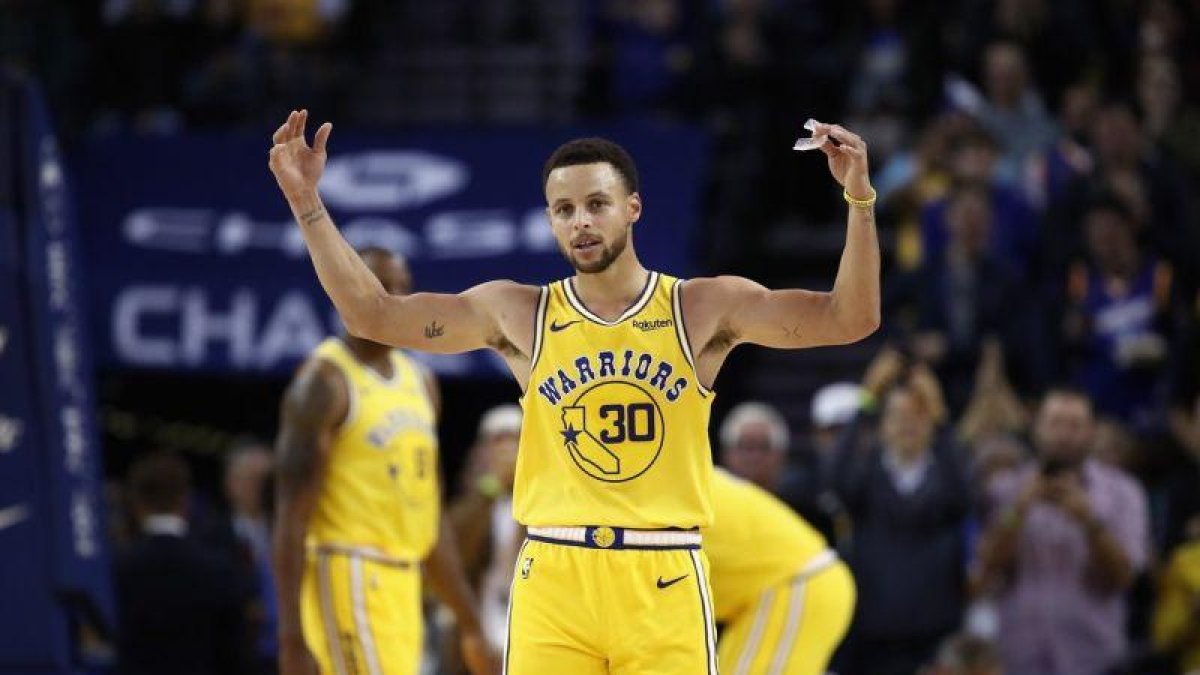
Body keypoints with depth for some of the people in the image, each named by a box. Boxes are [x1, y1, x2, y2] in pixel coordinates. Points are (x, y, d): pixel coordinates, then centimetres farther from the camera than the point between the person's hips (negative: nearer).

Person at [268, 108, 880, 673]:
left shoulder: (704, 308, 2)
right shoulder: (519, 315, 5)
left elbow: (849, 319, -4)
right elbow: (374, 315, 7)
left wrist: (858, 197, -16)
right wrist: (305, 200, 0)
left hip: (664, 581, -1)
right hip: (553, 577, 1)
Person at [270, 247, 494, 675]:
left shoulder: (419, 382, 16)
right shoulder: (326, 381, -8)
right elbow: (293, 516, -13)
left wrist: (469, 623, 20)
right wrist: (291, 635, -20)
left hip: (404, 584, 8)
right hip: (349, 579, -8)